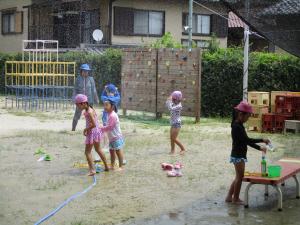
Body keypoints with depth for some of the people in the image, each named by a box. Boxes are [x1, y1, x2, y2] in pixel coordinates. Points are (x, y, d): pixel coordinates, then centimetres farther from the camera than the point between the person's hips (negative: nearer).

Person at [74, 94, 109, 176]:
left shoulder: (89, 112, -23)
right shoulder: (89, 109, 6)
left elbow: (93, 124, -27)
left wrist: (86, 129, -13)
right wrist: (86, 129, 1)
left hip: (92, 132, -10)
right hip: (96, 131, 10)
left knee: (88, 152, -4)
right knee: (98, 149, 24)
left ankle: (92, 170, -9)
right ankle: (106, 166, 34)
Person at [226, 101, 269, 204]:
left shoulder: (239, 125, 11)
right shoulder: (236, 127, -18)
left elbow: (246, 141, 13)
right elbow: (247, 140, -21)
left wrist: (259, 147, 7)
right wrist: (262, 140, -16)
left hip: (239, 155, 10)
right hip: (238, 155, -10)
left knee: (238, 177, 15)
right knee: (240, 177, 0)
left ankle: (229, 197, 20)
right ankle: (235, 198, 11)